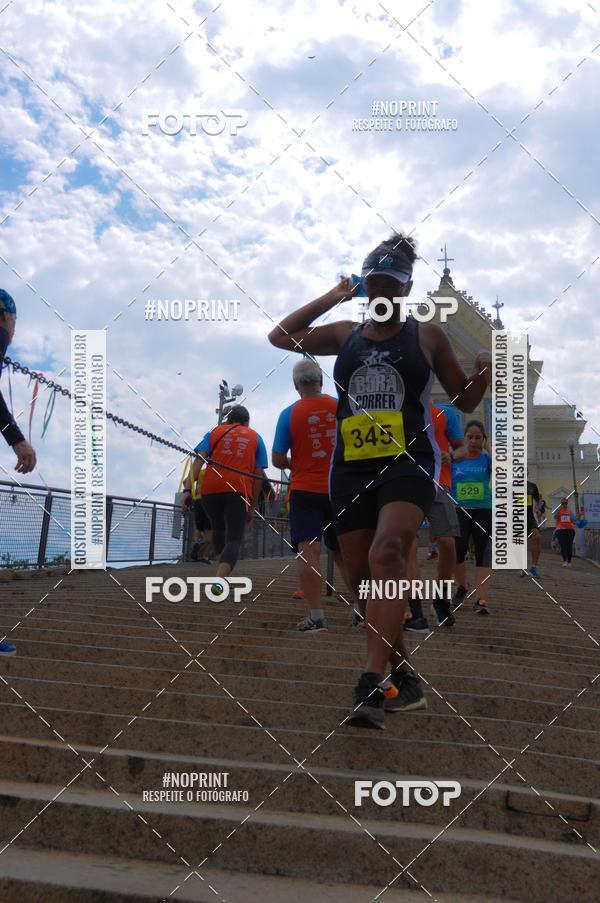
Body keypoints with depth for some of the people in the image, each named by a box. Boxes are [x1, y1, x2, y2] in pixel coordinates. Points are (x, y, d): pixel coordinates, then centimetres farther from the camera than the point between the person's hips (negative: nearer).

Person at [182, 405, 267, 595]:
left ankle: (222, 576, 31)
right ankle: (219, 580, -32)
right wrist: (252, 506, 13)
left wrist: (188, 489, -5)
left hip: (210, 489, 2)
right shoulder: (255, 437, 19)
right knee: (234, 540, -6)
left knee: (218, 530, 26)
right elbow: (259, 474, 10)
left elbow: (199, 460, 2)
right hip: (239, 491, -2)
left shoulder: (214, 432, 19)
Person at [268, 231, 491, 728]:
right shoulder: (346, 334, 15)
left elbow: (466, 399, 13)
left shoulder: (427, 335, 8)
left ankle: (372, 685, -33)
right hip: (351, 469, 5)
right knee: (363, 578, 4)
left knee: (386, 555, -29)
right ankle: (405, 680, 20)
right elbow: (280, 336, 17)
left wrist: (485, 369, -8)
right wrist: (333, 296, 12)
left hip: (409, 464, -4)